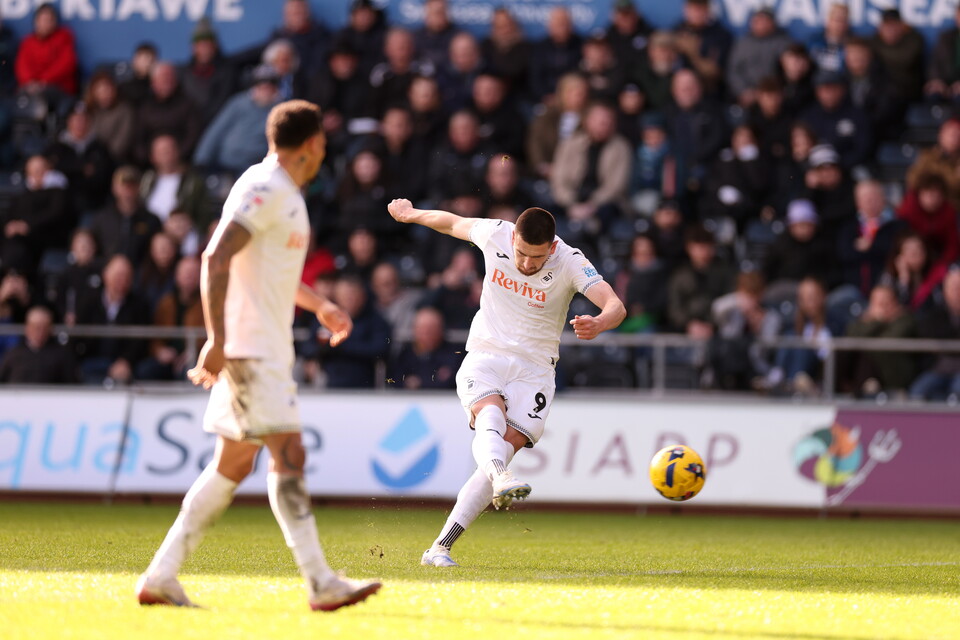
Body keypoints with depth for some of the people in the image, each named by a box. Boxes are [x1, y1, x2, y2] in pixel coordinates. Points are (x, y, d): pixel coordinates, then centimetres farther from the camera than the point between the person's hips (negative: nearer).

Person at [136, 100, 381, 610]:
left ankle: (161, 576, 11)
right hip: (250, 348, -10)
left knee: (234, 463, 10)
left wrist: (319, 304, 25)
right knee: (288, 454, -12)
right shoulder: (264, 190, -13)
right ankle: (320, 583, -15)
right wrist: (217, 340, -26)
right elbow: (216, 260, -22)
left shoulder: (285, 194, 18)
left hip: (266, 348, 10)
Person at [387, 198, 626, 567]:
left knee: (509, 445, -18)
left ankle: (440, 548, -17)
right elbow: (452, 223, 15)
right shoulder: (494, 235, -6)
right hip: (484, 357, 1)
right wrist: (411, 214, 32)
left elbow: (615, 306, -27)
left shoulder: (570, 262, -14)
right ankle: (501, 479, -65)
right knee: (491, 412, -33)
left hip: (534, 370, -1)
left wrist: (598, 324, -51)